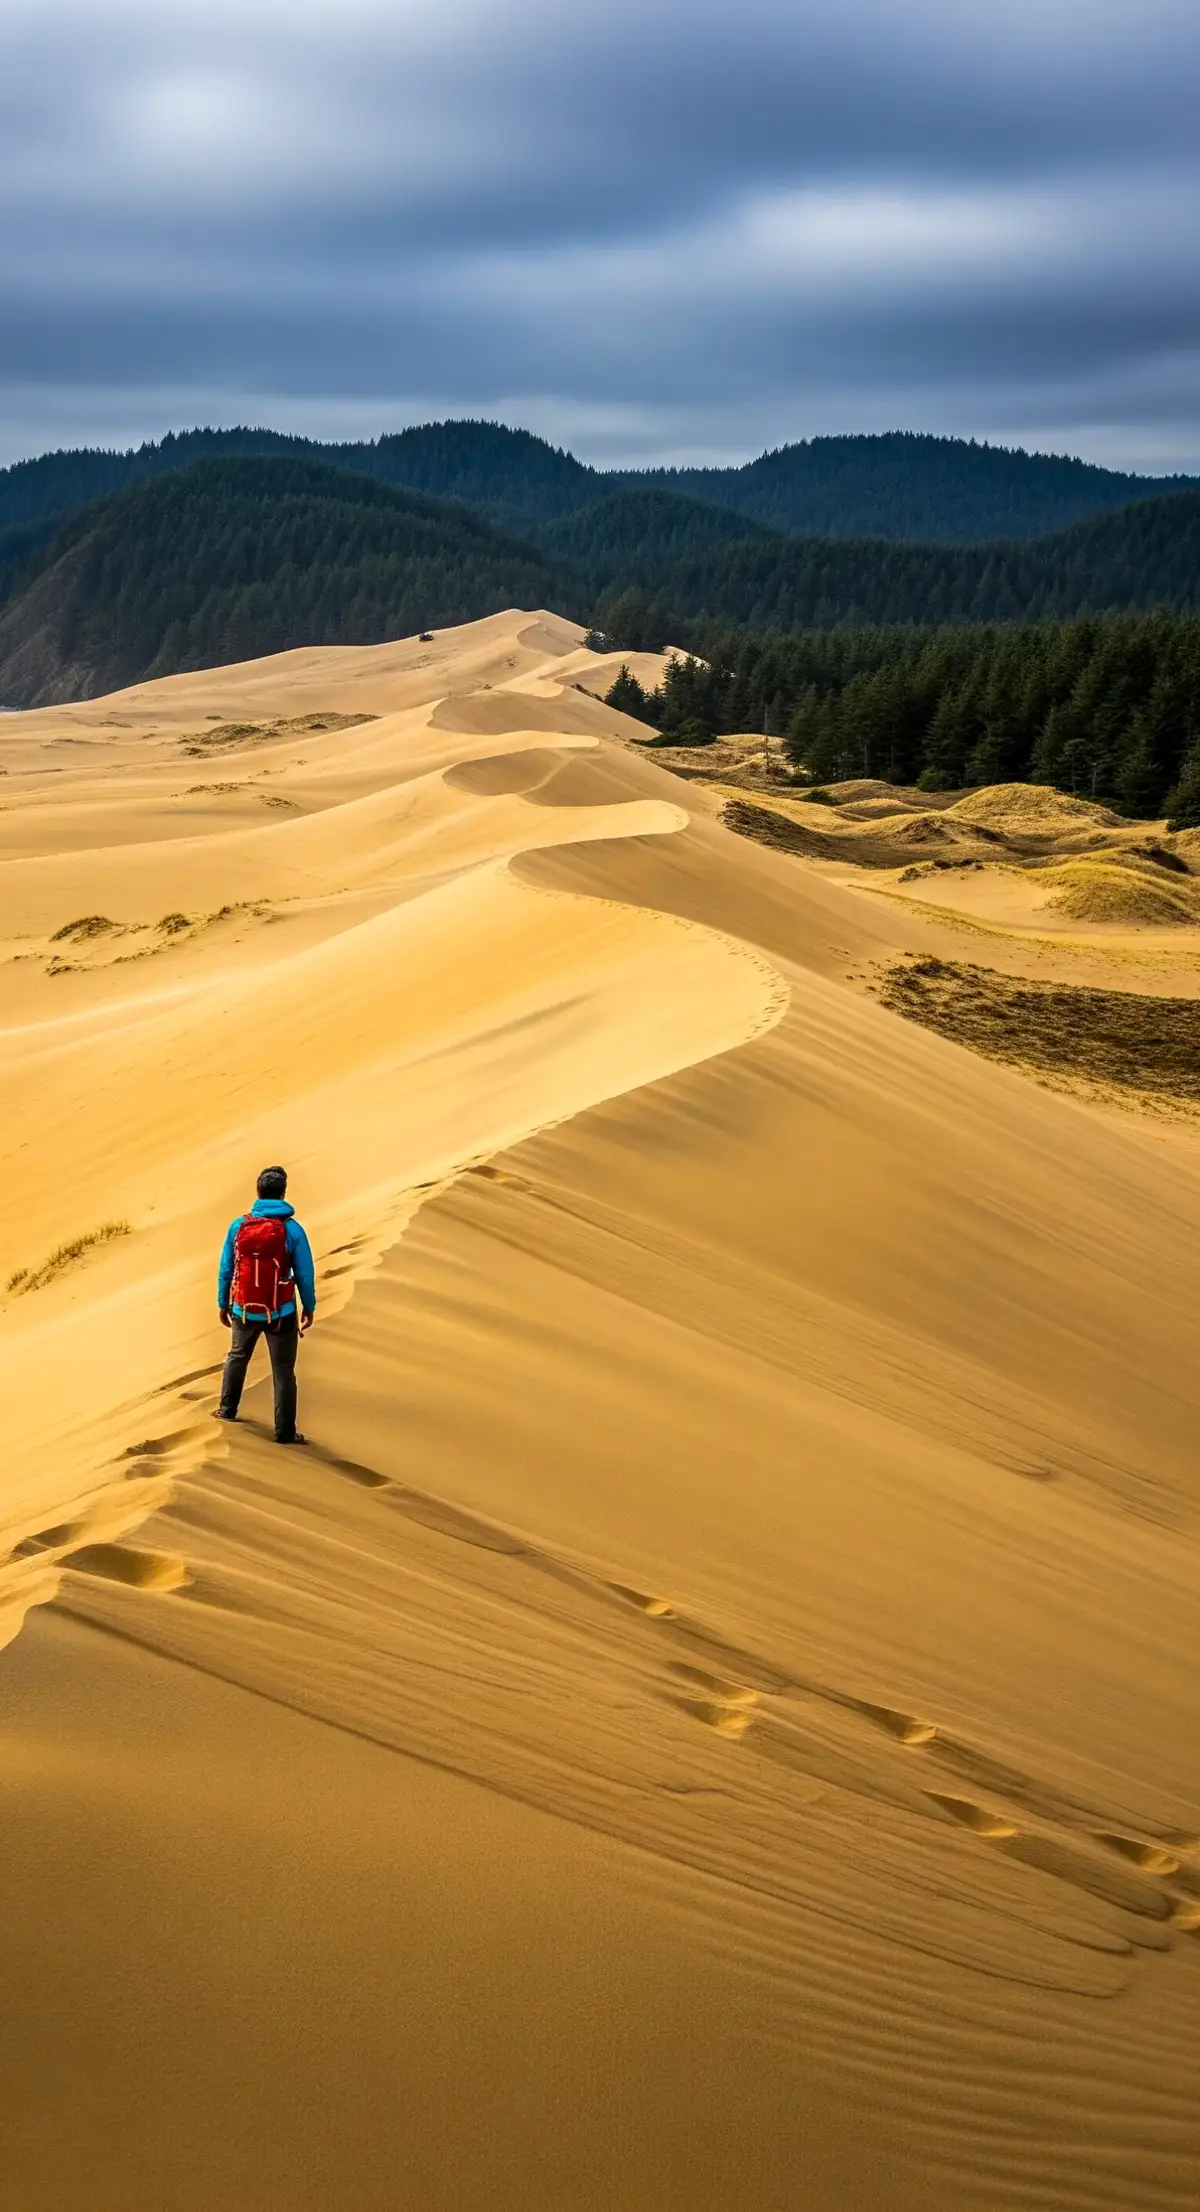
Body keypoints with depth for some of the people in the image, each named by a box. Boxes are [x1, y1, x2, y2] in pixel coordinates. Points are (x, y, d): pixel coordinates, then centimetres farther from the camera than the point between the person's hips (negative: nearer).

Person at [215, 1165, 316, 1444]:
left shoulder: (238, 1226, -6)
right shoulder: (292, 1230, -13)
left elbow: (225, 1269, 1)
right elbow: (305, 1274, -8)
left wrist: (223, 1303, 14)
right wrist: (309, 1308, 6)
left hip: (244, 1309, 3)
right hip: (280, 1313, -3)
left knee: (237, 1357, 29)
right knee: (283, 1372, 8)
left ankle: (227, 1409, 38)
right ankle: (285, 1431, 10)